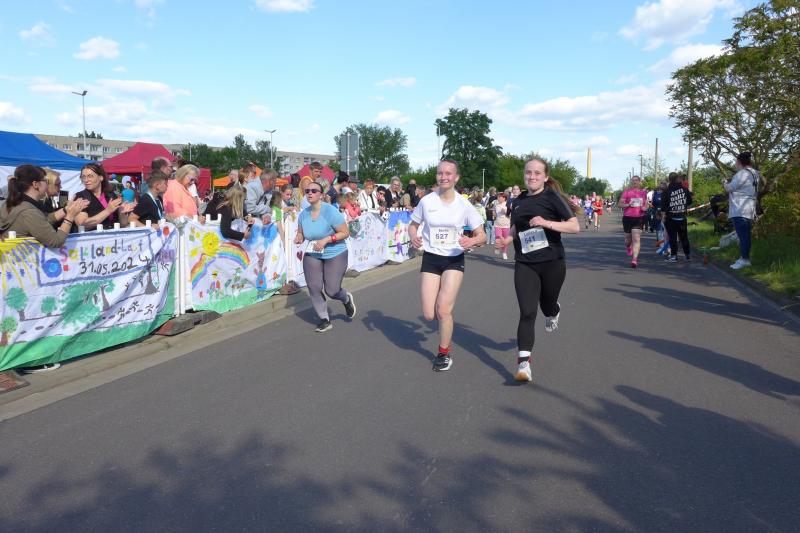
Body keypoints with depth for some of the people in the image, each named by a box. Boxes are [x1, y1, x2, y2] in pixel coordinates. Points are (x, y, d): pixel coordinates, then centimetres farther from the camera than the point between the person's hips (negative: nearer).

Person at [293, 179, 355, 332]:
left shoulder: (330, 211, -19)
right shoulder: (303, 214, -4)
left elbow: (345, 233, -16)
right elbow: (301, 232, 12)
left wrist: (326, 240, -26)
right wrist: (299, 238, -12)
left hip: (335, 255, -4)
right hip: (312, 255, 5)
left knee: (331, 290, -5)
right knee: (314, 288, -3)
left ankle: (347, 299, 32)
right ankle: (325, 320, 15)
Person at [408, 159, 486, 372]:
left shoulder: (464, 205, -7)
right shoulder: (426, 201, -4)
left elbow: (482, 236, -3)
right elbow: (412, 225, 10)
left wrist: (472, 241, -26)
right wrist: (413, 237, -13)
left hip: (454, 260, -2)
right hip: (430, 259, 2)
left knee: (443, 310, -11)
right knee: (429, 314, -3)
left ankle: (444, 353, 13)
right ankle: (446, 314, 35)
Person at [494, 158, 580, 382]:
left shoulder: (552, 197, -7)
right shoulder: (518, 201, 7)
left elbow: (575, 226, -14)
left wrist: (547, 222, -26)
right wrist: (507, 239, 5)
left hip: (552, 263, -2)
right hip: (524, 264, 2)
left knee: (547, 305, 18)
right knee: (527, 313, -9)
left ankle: (553, 312, 58)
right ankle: (523, 364, -11)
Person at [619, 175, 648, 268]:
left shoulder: (643, 192, 10)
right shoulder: (626, 191, -1)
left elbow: (646, 204, 21)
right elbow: (620, 204, -2)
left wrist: (645, 207, -1)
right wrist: (628, 205, -20)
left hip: (639, 217, 1)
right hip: (628, 217, -1)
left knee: (636, 239, -11)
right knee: (628, 238, 13)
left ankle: (634, 260, -16)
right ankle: (628, 247, 50)